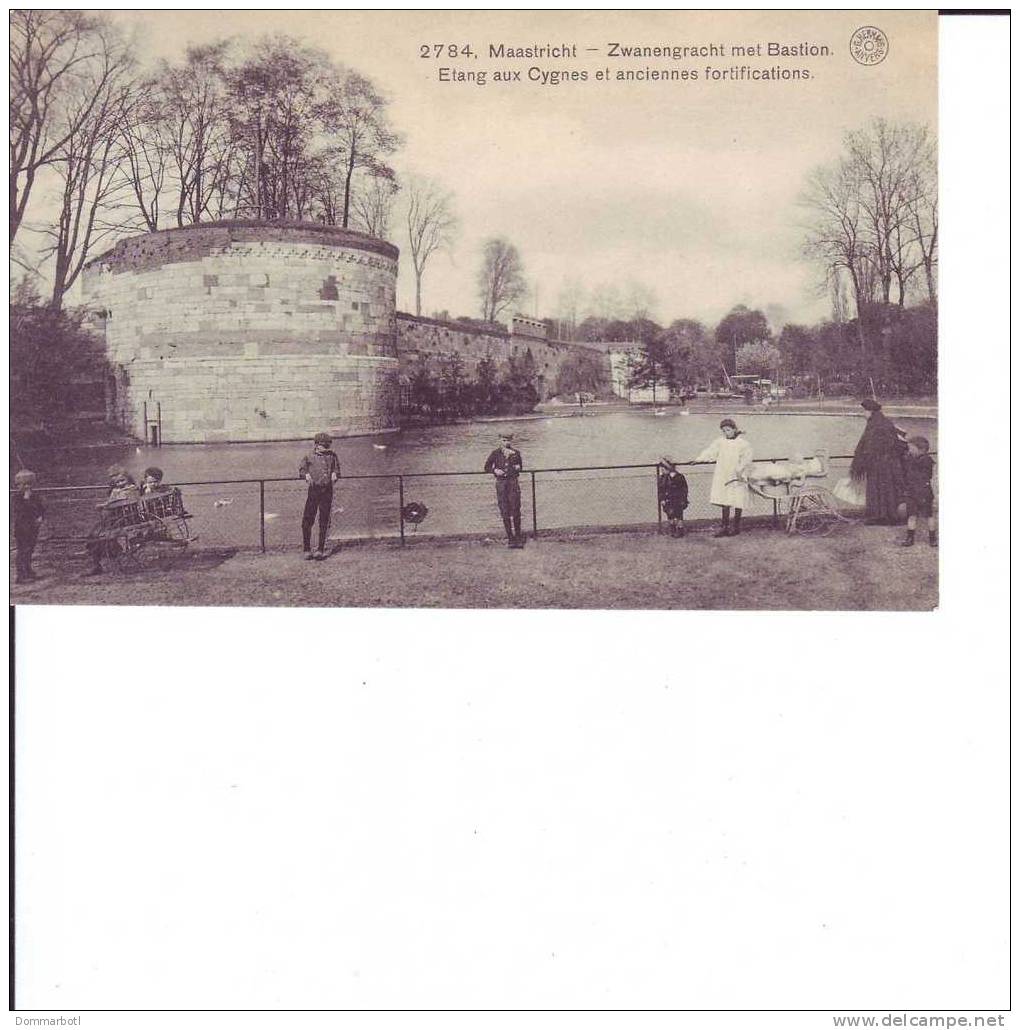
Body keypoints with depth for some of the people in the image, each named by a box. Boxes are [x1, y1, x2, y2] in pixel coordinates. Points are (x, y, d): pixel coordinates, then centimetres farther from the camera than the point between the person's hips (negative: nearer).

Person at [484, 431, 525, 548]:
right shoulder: (496, 453, 3)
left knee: (515, 510, -5)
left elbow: (520, 467, 10)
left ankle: (518, 537, 2)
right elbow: (487, 467, 9)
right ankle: (510, 538, 7)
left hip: (513, 482, -1)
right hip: (501, 483, 1)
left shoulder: (516, 453, 4)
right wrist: (495, 470, -9)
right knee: (505, 512, 1)